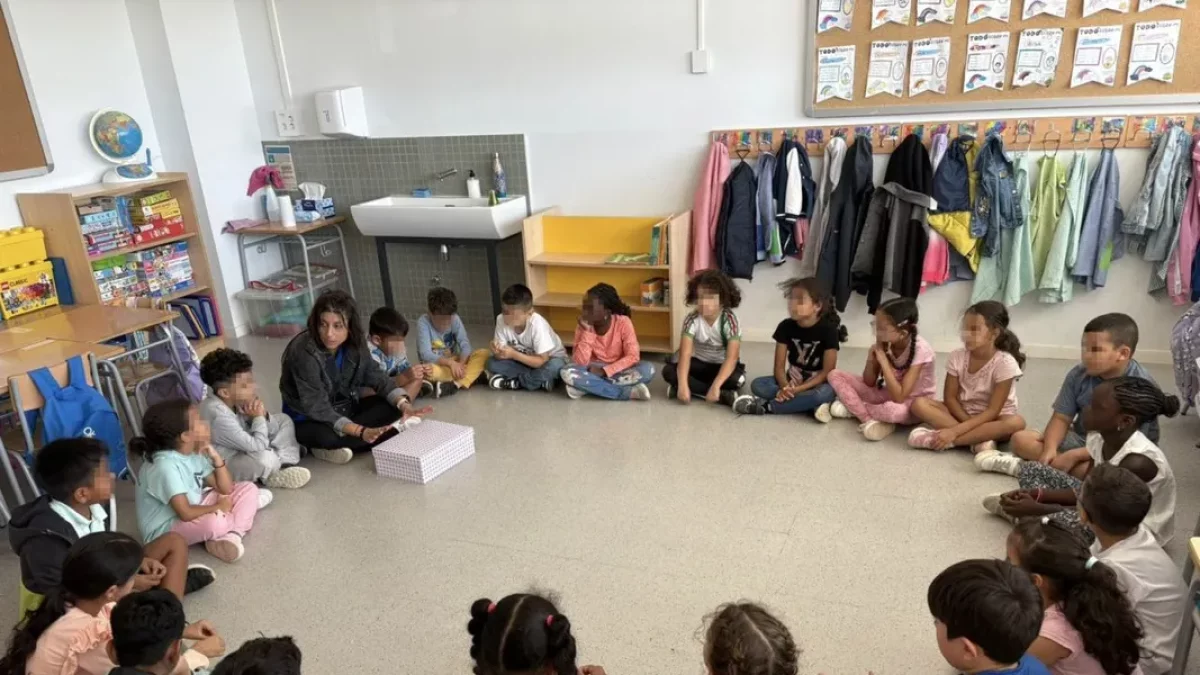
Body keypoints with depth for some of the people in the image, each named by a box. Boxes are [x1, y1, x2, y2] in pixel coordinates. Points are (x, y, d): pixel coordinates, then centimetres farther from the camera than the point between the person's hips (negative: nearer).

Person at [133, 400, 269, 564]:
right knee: (215, 522, -38)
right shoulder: (165, 465, -27)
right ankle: (250, 503, -4)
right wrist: (218, 507, -16)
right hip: (165, 529, -9)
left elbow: (226, 489, 1)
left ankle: (231, 536, -15)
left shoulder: (195, 454, 0)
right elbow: (186, 513, -32)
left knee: (248, 489, 5)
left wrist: (216, 457, -11)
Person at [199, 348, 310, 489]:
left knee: (284, 420, 11)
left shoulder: (237, 401, -9)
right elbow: (258, 446, -32)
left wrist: (263, 415, -20)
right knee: (265, 458, -38)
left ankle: (284, 465, -5)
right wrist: (258, 418, -19)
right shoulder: (219, 416, -34)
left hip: (242, 448, 10)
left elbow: (272, 430, 0)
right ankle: (272, 476, -2)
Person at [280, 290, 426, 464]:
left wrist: (403, 404, -28)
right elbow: (318, 409, -32)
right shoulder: (304, 353, -30)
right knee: (326, 435, -39)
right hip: (308, 420, -7)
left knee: (392, 406, -13)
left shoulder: (355, 343, -11)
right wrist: (361, 431, -41)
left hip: (344, 409, 7)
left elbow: (377, 377, -9)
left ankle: (335, 447, -13)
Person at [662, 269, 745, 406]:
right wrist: (683, 385, -42)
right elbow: (685, 354, -27)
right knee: (668, 371, -25)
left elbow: (731, 358, -32)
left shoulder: (729, 320, -23)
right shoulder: (692, 319, -18)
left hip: (722, 366, -2)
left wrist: (715, 386, -46)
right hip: (699, 363, 3)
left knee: (737, 378, -36)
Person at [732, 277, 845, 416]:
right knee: (758, 385, -22)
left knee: (825, 393, -39)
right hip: (792, 381, 4)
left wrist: (798, 389, -27)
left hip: (817, 384, -3)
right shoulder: (785, 326, -7)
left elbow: (827, 371, -17)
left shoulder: (828, 330, -16)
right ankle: (809, 403, -27)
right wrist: (785, 388, -28)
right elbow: (779, 366, -6)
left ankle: (766, 407, -31)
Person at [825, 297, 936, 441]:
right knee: (836, 375, -9)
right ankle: (870, 420, -20)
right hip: (888, 393, 6)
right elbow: (869, 383, -2)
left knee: (894, 409, -43)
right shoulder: (885, 343, -10)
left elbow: (899, 397, -31)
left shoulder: (920, 349, -26)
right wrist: (871, 359, -21)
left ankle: (852, 408, -13)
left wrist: (883, 360, -30)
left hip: (914, 403, -6)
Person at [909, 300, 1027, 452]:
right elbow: (950, 397, -6)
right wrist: (971, 427, -22)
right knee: (920, 403, -20)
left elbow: (992, 411, -23)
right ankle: (979, 439, -30)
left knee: (1016, 422, -37)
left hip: (992, 420, -3)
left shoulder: (1005, 363, -19)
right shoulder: (957, 357, -8)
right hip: (961, 415, 3)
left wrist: (955, 430, -32)